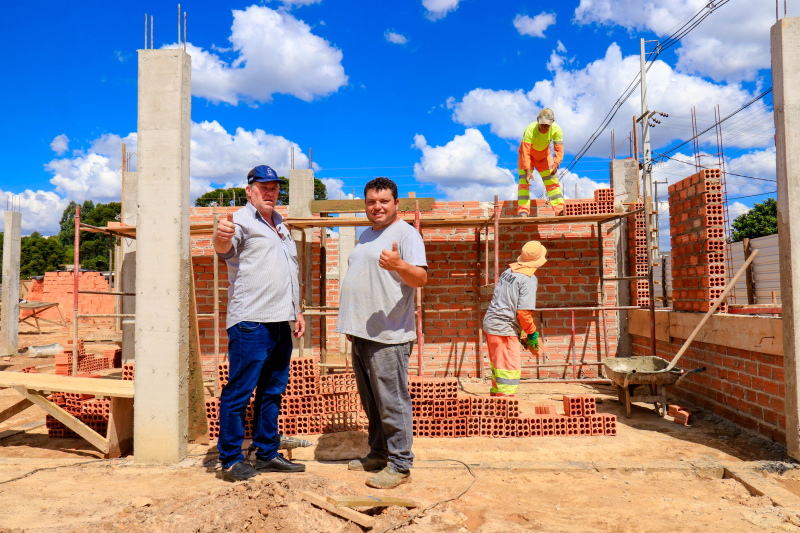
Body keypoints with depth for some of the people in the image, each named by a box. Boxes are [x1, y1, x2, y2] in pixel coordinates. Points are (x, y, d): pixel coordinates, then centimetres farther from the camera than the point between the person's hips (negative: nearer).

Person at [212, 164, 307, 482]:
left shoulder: (279, 223, 21)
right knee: (239, 392, -3)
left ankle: (267, 455, 24)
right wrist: (220, 237, -49)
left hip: (281, 323, 8)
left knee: (273, 391, 14)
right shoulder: (242, 220, -3)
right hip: (250, 323, -8)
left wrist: (297, 311, 22)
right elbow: (224, 247, -25)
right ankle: (230, 460, 9)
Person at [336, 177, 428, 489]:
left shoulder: (406, 233, -8)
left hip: (388, 336, -9)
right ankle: (378, 454, 31)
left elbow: (421, 278, -19)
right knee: (371, 402, 18)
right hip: (361, 334, 9)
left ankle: (399, 465, 8)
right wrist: (351, 323, 24)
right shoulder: (366, 235, 19)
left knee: (392, 402, -4)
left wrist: (398, 265, -39)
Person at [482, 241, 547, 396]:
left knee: (498, 366, 22)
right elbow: (523, 311, -21)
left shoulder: (508, 271, 11)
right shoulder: (529, 279, -14)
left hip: (490, 323, 9)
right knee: (511, 370, -4)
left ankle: (495, 397, 36)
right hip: (505, 329, -9)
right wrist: (532, 334, -6)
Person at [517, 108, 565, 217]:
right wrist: (527, 171, -50)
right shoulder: (530, 129, -36)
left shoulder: (556, 130, -25)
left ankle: (560, 210, 3)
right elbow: (526, 152, -41)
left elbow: (559, 150, -26)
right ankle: (523, 211, -19)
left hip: (544, 156, 4)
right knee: (524, 181, -17)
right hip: (528, 156, -3)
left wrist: (556, 164, -45)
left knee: (552, 181, 0)